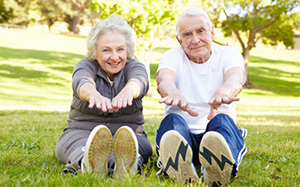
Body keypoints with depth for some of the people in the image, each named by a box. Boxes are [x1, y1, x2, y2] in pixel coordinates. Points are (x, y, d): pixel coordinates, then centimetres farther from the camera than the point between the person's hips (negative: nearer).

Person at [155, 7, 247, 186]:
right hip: (182, 133, 1)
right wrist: (174, 93, -45)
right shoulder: (173, 56, 9)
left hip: (219, 132, 0)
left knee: (222, 120, -32)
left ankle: (215, 171, -64)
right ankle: (182, 172, -63)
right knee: (173, 120, -31)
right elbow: (164, 80, -17)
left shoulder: (229, 54, 8)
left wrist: (223, 92, -46)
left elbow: (235, 79, -18)